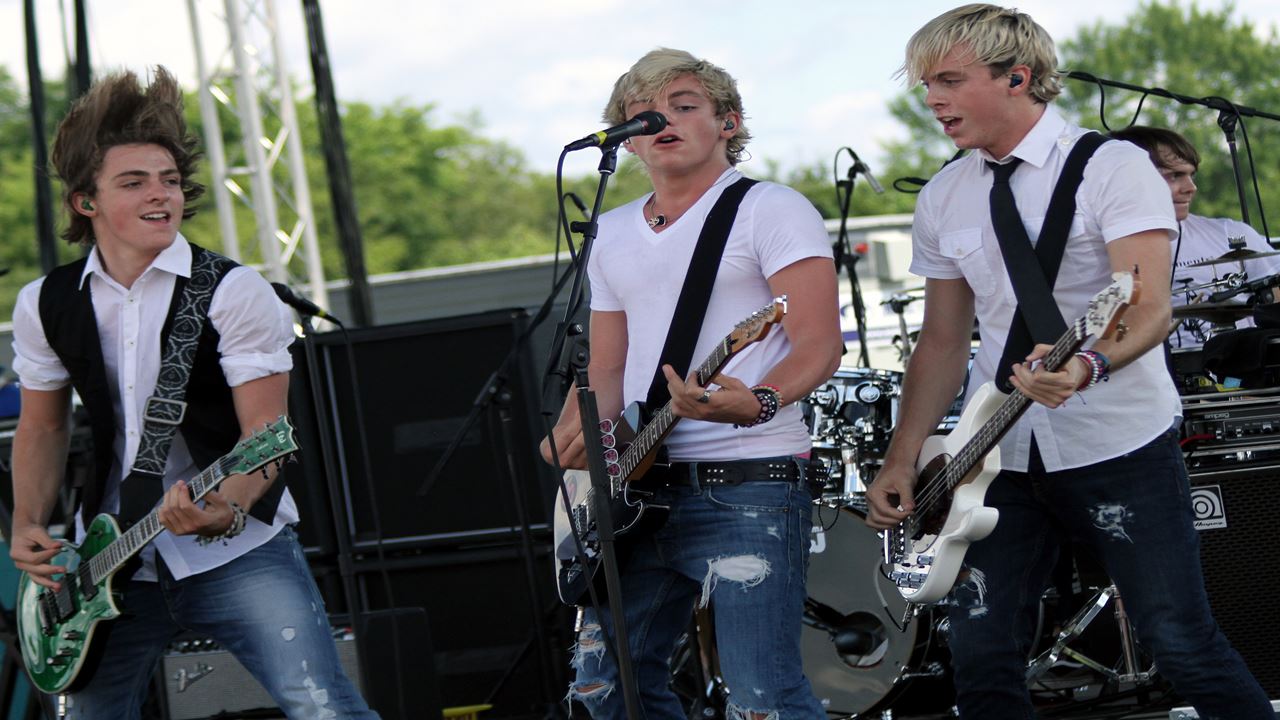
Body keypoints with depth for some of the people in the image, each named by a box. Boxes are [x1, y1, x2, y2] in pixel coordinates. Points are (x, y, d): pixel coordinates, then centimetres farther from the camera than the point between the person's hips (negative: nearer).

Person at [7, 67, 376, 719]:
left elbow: (265, 437, -12)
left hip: (237, 552, -4)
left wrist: (223, 509, -31)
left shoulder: (233, 293, -9)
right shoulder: (45, 306, 4)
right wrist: (29, 527, 4)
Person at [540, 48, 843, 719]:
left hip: (746, 489, -8)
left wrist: (756, 404, -32)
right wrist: (573, 435, -1)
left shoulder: (770, 210, -3)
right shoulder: (612, 235, 19)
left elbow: (819, 342, -12)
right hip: (639, 491, 8)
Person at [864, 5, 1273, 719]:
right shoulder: (944, 200, 10)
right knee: (983, 658, -1)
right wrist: (902, 461, 3)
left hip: (1120, 446, -5)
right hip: (1004, 459, 5)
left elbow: (1151, 307, -19)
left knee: (1183, 644, -6)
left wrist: (1090, 365, -39)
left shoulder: (1112, 166, -7)